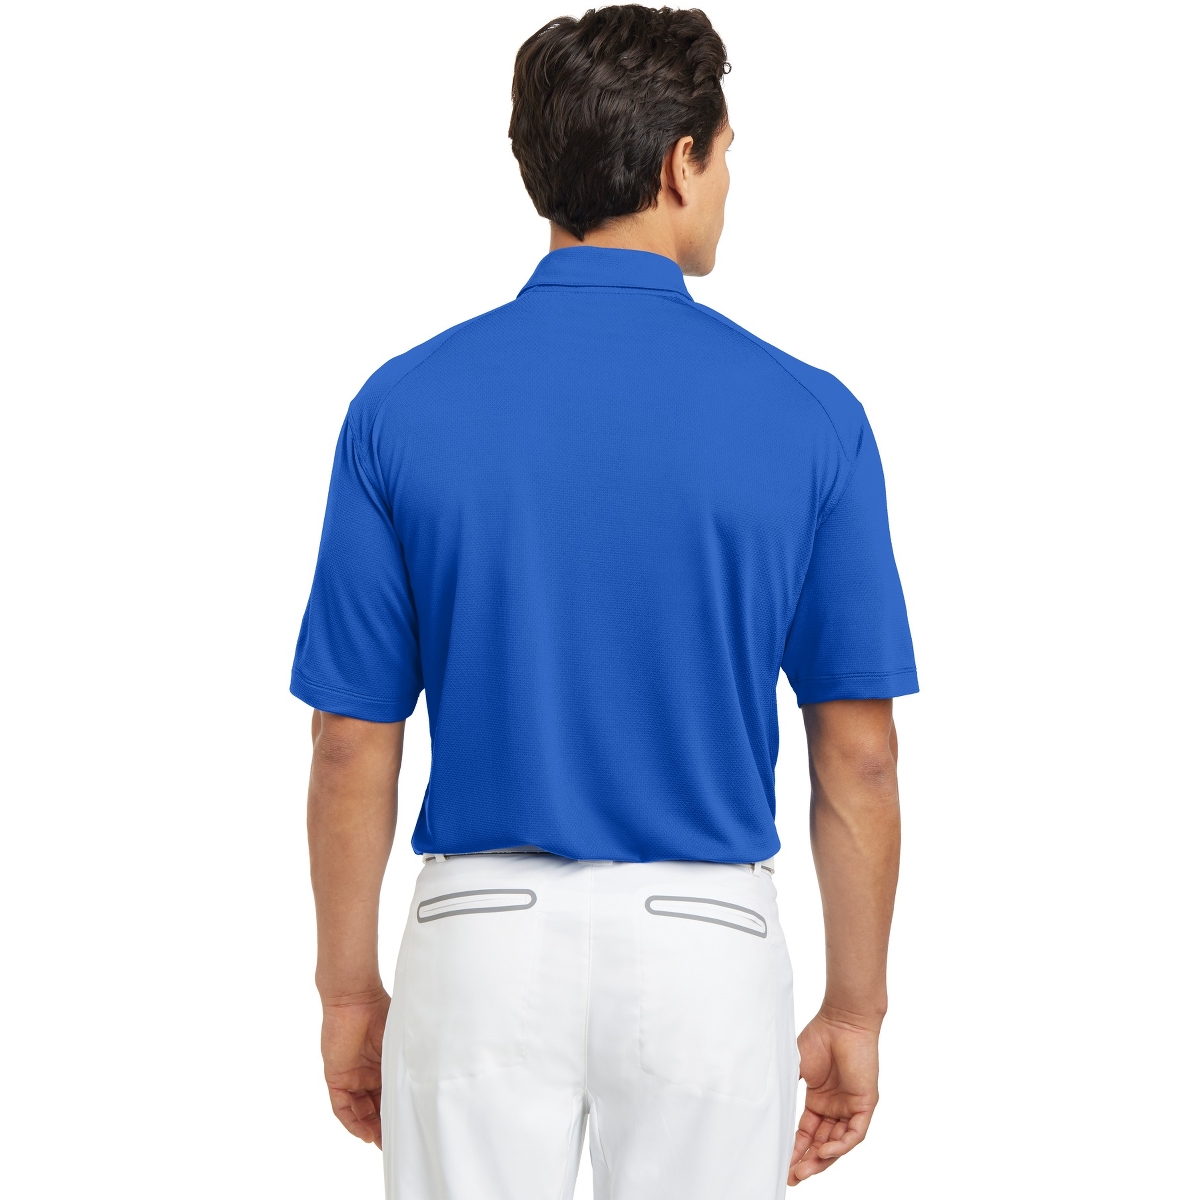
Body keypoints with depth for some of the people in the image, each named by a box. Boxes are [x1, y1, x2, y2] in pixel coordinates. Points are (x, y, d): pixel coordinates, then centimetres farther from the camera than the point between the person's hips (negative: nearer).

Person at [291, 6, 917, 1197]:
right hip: (709, 946, 0)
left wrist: (350, 992, 9)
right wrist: (854, 1009, 7)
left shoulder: (402, 408, -5)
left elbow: (353, 750, -2)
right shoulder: (810, 418, -6)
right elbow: (857, 758, -4)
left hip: (481, 936, 1)